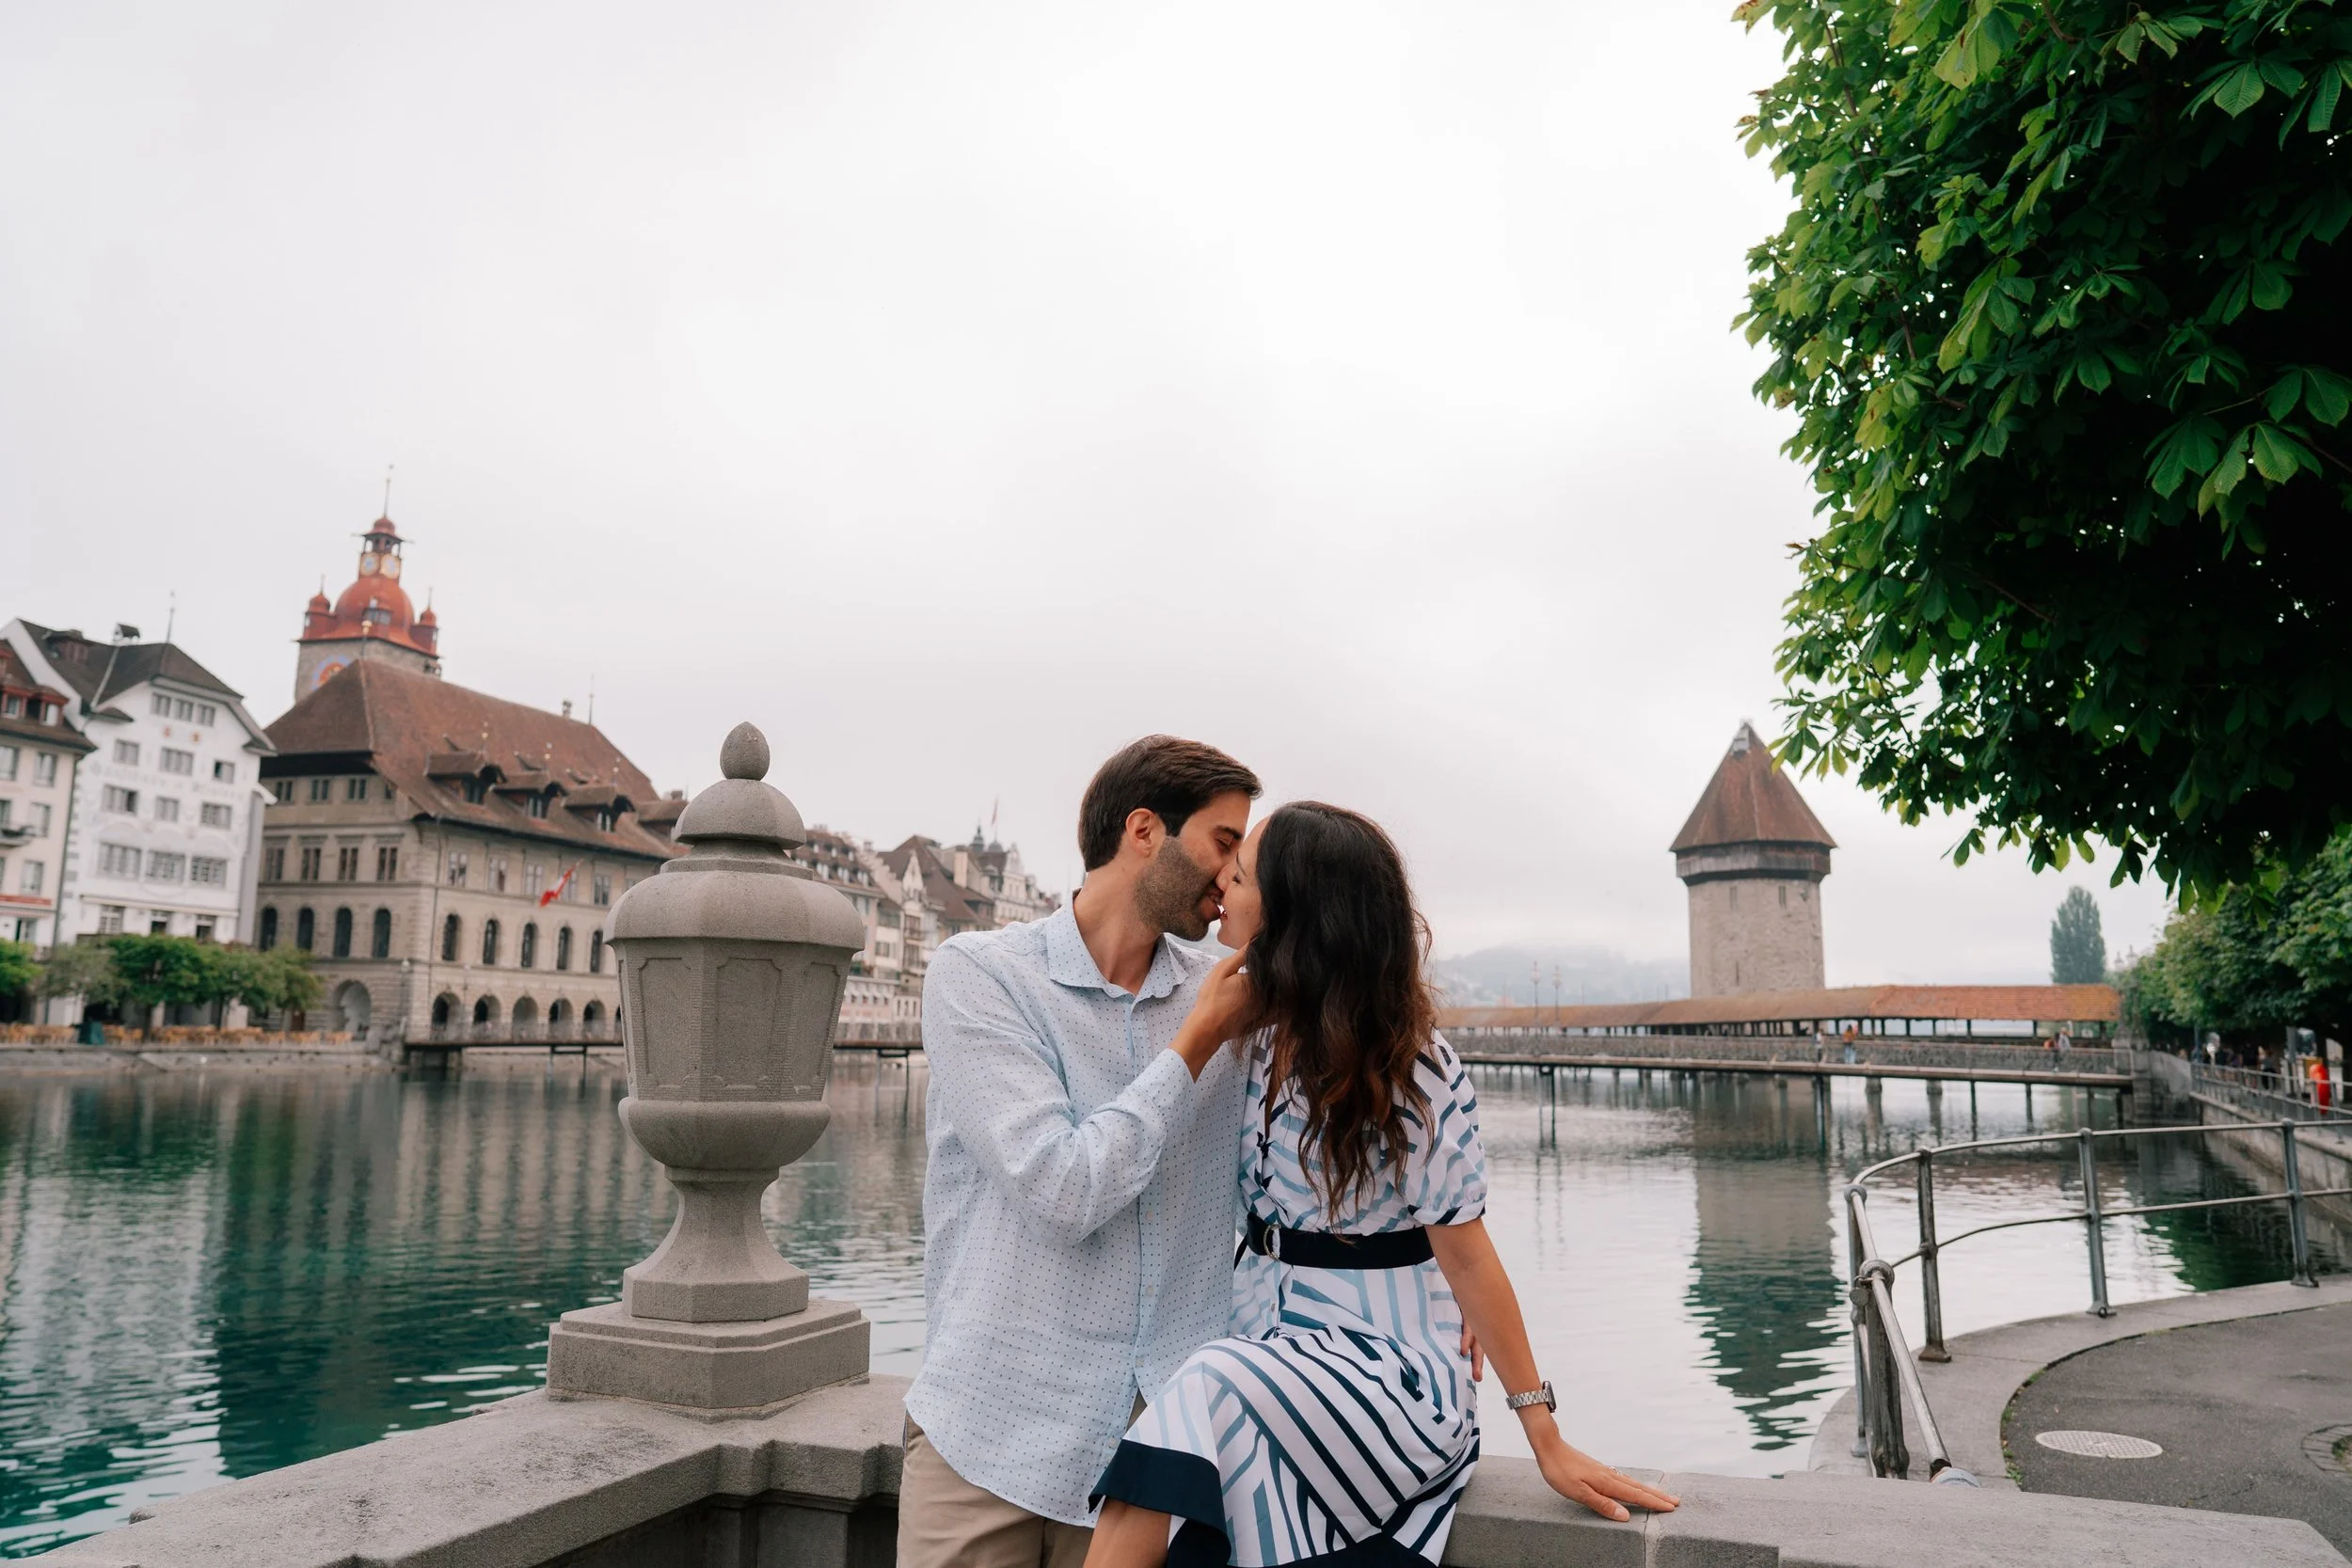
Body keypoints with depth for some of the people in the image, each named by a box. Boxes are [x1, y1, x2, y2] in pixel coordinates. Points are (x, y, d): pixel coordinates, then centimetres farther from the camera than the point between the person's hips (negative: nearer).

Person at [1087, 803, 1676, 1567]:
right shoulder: (1259, 1026, 3)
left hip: (1391, 1363, -5)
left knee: (1208, 1395, -33)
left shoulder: (1415, 1068, -15)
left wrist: (1548, 1440, -9)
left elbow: (1463, 1247, -11)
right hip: (1266, 1353, 5)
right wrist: (1200, 1031, 1)